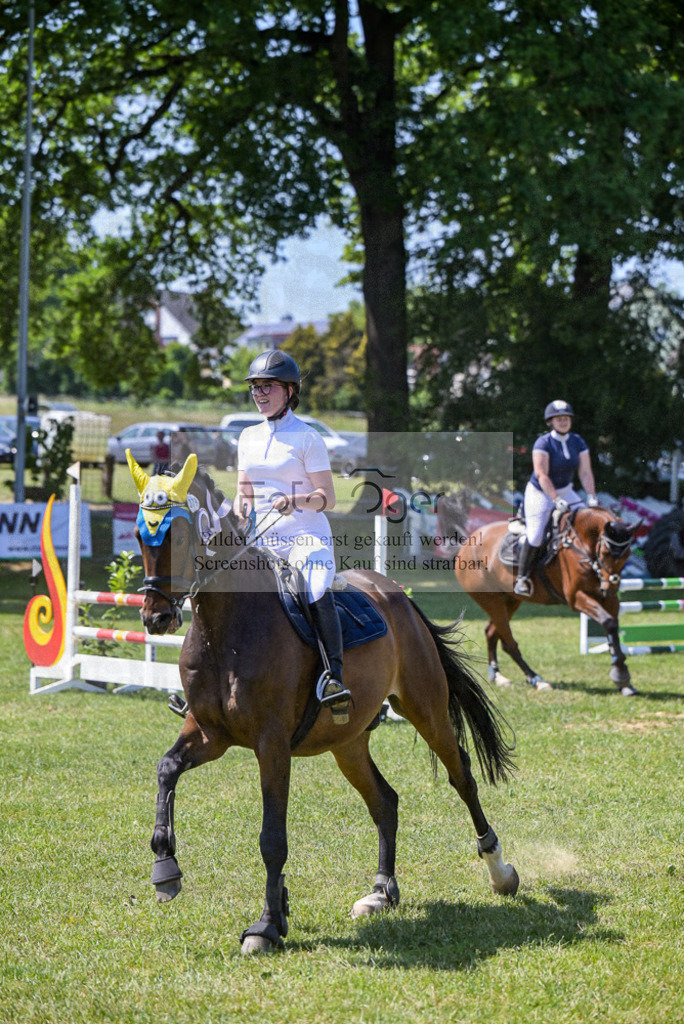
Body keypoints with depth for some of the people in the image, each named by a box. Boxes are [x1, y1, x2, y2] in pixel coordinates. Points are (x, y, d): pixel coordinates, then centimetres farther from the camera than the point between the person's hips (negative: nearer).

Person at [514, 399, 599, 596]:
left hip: (566, 491, 5)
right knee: (535, 535, -16)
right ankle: (522, 578, 0)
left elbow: (585, 472, -4)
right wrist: (557, 500, -31)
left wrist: (591, 496, -18)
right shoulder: (543, 443, -18)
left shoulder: (577, 442, -2)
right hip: (540, 493, -5)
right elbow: (541, 475, -24)